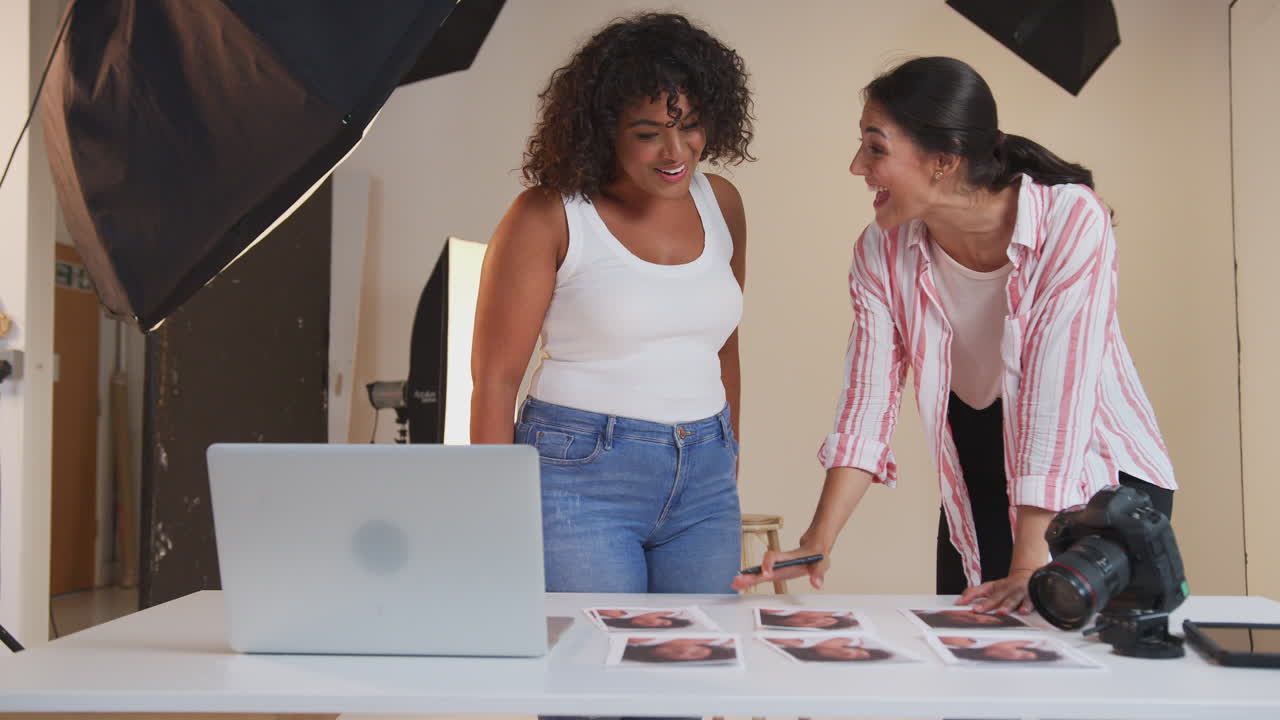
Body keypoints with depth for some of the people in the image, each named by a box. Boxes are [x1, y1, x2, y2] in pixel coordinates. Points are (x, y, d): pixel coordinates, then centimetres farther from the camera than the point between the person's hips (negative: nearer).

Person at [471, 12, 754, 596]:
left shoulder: (721, 204, 6)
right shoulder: (548, 217, -9)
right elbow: (495, 378, -7)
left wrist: (729, 470, 17)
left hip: (703, 481, 5)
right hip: (582, 473, -5)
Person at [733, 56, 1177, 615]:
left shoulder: (1070, 220, -25)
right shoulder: (882, 253, -12)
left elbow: (1057, 400, -29)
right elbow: (867, 406, -13)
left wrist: (1030, 571, -31)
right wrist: (816, 547, -22)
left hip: (1101, 471, -3)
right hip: (981, 479, 3)